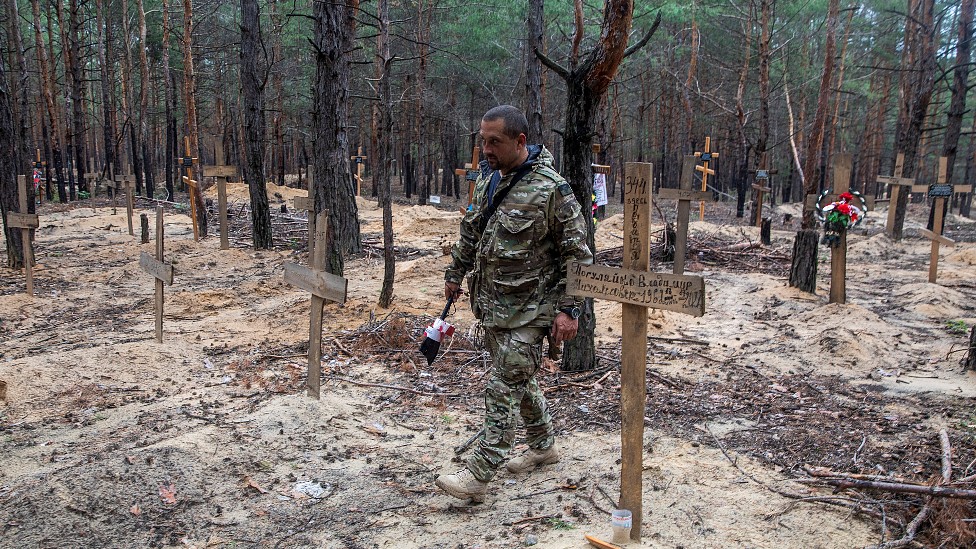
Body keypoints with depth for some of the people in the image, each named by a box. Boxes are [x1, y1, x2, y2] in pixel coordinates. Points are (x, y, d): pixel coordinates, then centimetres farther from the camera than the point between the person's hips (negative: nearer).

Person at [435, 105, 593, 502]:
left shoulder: (550, 189, -16)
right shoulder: (487, 178, 7)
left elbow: (576, 253, -14)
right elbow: (470, 230, 21)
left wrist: (568, 308, -17)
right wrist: (456, 273, 25)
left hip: (528, 309, -8)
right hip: (490, 304, 8)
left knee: (505, 387, -6)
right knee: (519, 379, 19)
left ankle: (478, 475, -1)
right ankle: (543, 447, 37)